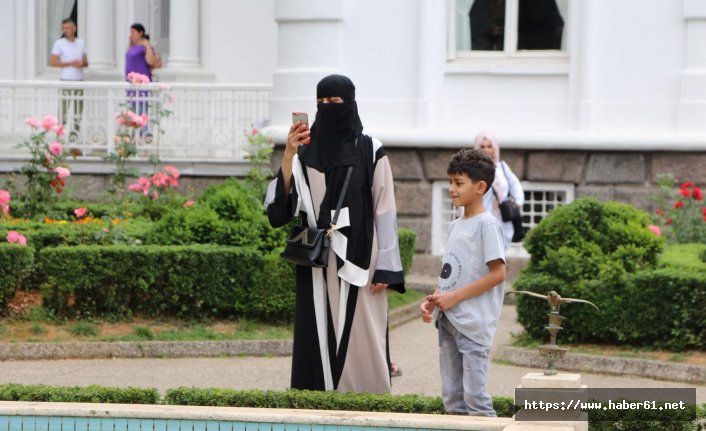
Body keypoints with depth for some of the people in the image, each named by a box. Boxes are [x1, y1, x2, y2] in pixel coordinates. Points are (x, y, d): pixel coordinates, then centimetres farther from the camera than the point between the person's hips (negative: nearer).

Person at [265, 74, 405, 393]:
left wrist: (384, 269, -7)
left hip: (358, 262, -3)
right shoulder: (306, 152, 8)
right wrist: (289, 155, -15)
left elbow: (385, 212, -1)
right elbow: (284, 201, -3)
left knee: (359, 339, -3)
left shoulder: (370, 152, 1)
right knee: (317, 340, 1)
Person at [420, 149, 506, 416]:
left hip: (473, 324, -8)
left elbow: (497, 274, -15)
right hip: (448, 322, 8)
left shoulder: (487, 224, -10)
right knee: (452, 396, 10)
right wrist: (433, 300, 3)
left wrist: (454, 297, -16)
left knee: (474, 395, -11)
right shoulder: (455, 226, 15)